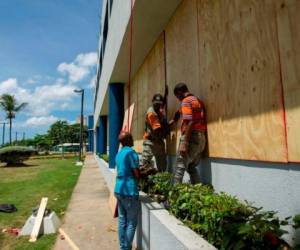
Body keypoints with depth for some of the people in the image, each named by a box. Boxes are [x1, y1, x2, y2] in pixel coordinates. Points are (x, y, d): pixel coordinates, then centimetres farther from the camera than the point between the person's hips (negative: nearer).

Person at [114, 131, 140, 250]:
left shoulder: (119, 154, 12)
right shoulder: (131, 152, -15)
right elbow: (137, 175, -16)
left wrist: (141, 170, 16)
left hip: (119, 190, 8)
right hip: (129, 192, -8)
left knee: (122, 221, 15)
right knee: (131, 223, 4)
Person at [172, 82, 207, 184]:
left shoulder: (186, 101, -7)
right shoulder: (198, 101, 20)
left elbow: (189, 123, -18)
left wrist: (184, 143, -21)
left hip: (191, 137, -9)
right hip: (201, 138, 9)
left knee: (180, 167, -5)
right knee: (192, 167, 18)